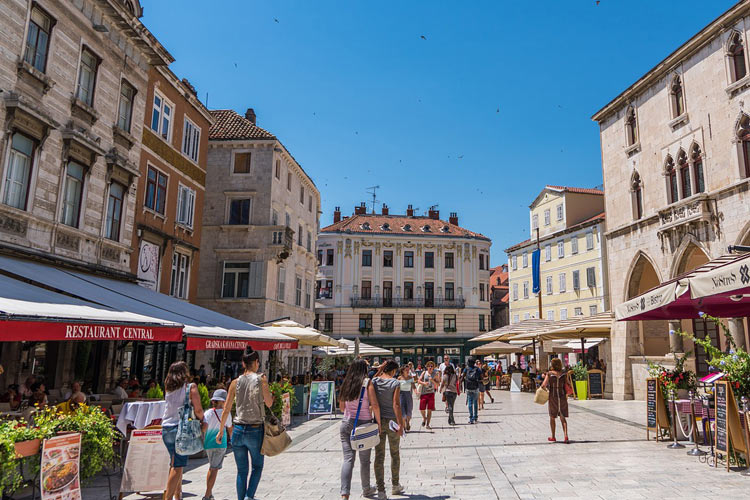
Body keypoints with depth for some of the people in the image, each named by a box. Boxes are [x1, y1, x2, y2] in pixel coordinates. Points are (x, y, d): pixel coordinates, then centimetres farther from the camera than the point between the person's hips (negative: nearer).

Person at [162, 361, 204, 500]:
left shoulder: (168, 388, 9)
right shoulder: (190, 387, -6)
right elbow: (198, 410, -9)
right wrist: (202, 420, 8)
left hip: (166, 429, 6)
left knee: (175, 464, 17)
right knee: (178, 466, -2)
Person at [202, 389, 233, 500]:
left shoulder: (207, 413, -1)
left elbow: (204, 426, -17)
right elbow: (229, 429, 10)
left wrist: (202, 440, -6)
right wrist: (231, 438, 28)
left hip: (208, 444, 3)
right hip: (220, 444, -3)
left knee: (212, 467, 18)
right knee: (214, 469, 0)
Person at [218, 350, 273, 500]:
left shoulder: (236, 382, 1)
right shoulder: (261, 379, -8)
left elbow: (226, 410, 4)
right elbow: (269, 404, -2)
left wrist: (221, 431, 13)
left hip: (238, 430, 3)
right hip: (255, 430, -3)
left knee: (242, 470, 15)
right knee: (257, 466, 16)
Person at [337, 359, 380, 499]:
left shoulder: (346, 383, 6)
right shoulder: (367, 383, -7)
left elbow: (341, 407, 14)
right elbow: (375, 406, -12)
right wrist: (379, 423, -4)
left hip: (346, 423, 3)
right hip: (364, 423, -3)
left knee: (348, 458, 1)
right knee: (365, 460, 13)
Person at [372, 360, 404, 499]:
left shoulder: (374, 382, -1)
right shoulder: (395, 383, -10)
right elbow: (396, 404, -15)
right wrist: (400, 424, -14)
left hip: (378, 421, 2)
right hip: (392, 421, -2)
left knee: (379, 456, 5)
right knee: (395, 454, 17)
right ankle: (395, 486, 30)